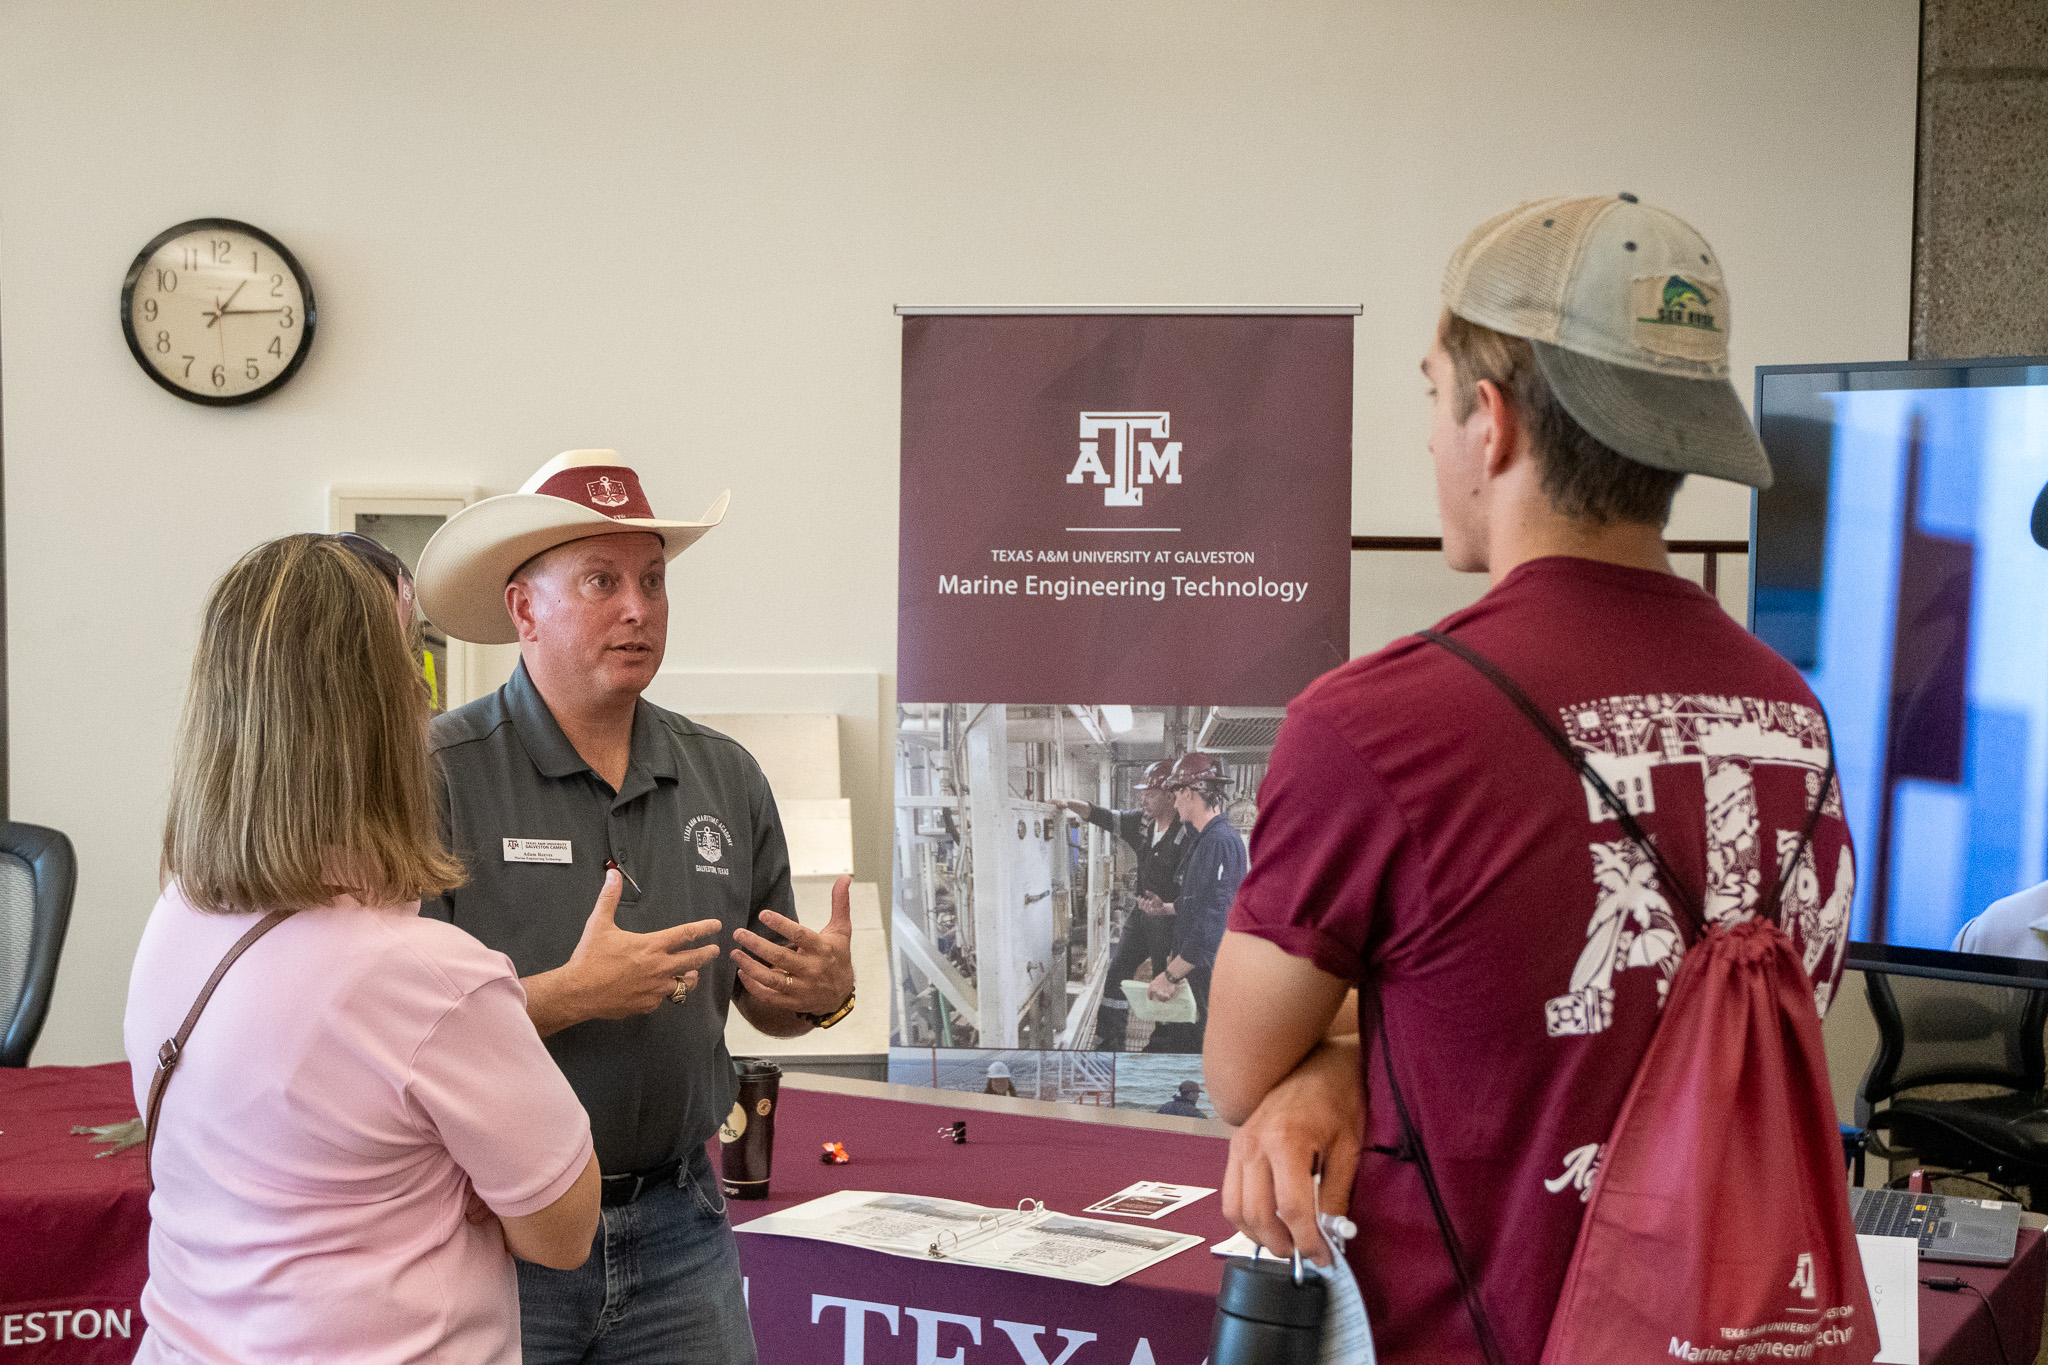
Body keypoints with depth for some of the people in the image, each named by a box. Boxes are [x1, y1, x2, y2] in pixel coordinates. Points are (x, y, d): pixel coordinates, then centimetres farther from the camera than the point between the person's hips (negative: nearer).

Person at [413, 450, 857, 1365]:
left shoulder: (727, 779, 6)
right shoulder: (436, 774, -11)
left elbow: (760, 998, 14)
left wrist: (824, 995, -6)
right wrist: (572, 994, -23)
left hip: (676, 1227, 5)